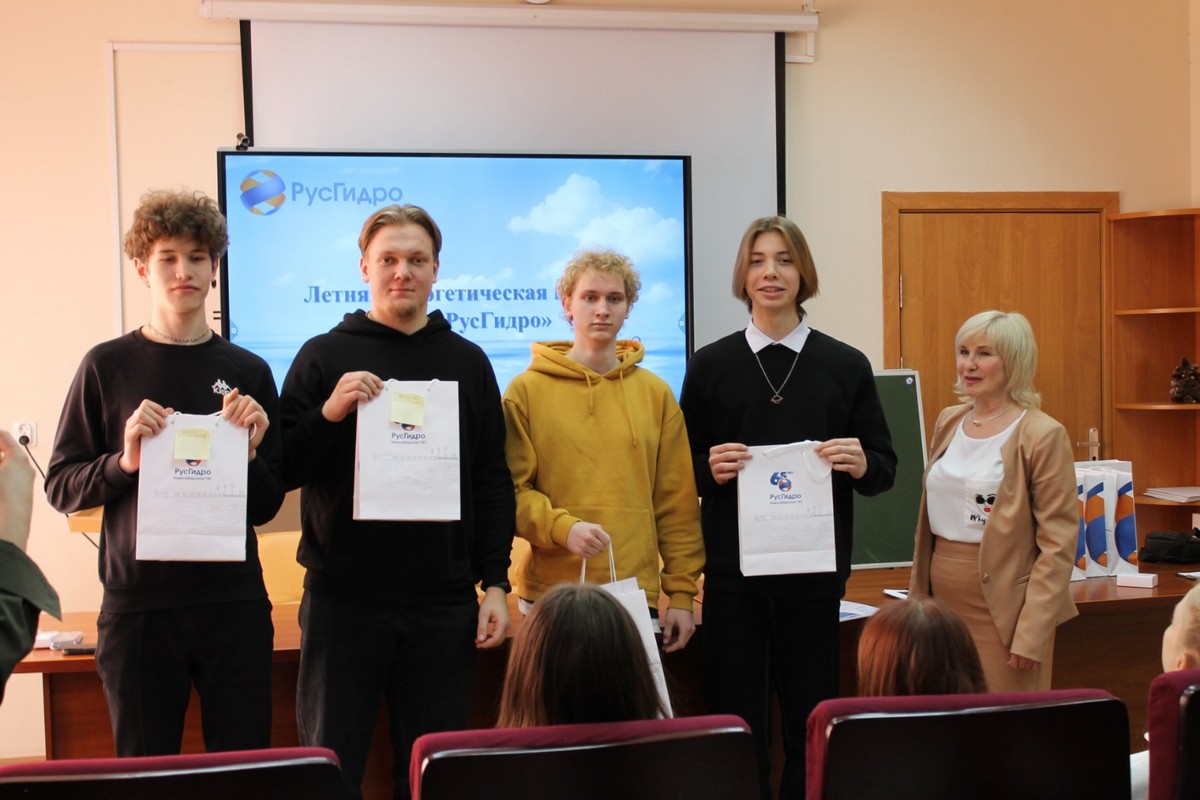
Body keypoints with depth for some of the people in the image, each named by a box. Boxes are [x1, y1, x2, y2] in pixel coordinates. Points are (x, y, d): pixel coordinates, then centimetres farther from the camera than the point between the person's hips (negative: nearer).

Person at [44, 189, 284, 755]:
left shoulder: (248, 371, 7)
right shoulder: (107, 366, 3)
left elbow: (266, 506, 8)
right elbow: (61, 486, 2)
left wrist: (249, 452, -11)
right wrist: (124, 461, -15)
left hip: (233, 602, 1)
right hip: (137, 602, -1)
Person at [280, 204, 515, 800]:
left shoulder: (467, 362, 10)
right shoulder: (324, 357, 3)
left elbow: (493, 483, 9)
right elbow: (282, 469, 0)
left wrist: (494, 583, 2)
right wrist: (330, 413, -17)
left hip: (444, 604, 2)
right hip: (343, 599, -2)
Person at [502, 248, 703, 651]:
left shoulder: (655, 393, 9)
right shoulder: (527, 390, 3)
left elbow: (677, 502, 8)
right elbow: (511, 490, -1)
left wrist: (681, 592, 5)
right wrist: (561, 527, -18)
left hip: (637, 595, 2)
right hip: (551, 593, -2)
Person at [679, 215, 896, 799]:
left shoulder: (846, 366, 6)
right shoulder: (710, 366, 5)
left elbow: (884, 467, 8)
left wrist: (861, 465, -14)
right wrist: (710, 470, -15)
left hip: (815, 570, 1)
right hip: (732, 570, 0)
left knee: (811, 718, 7)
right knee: (735, 718, 3)